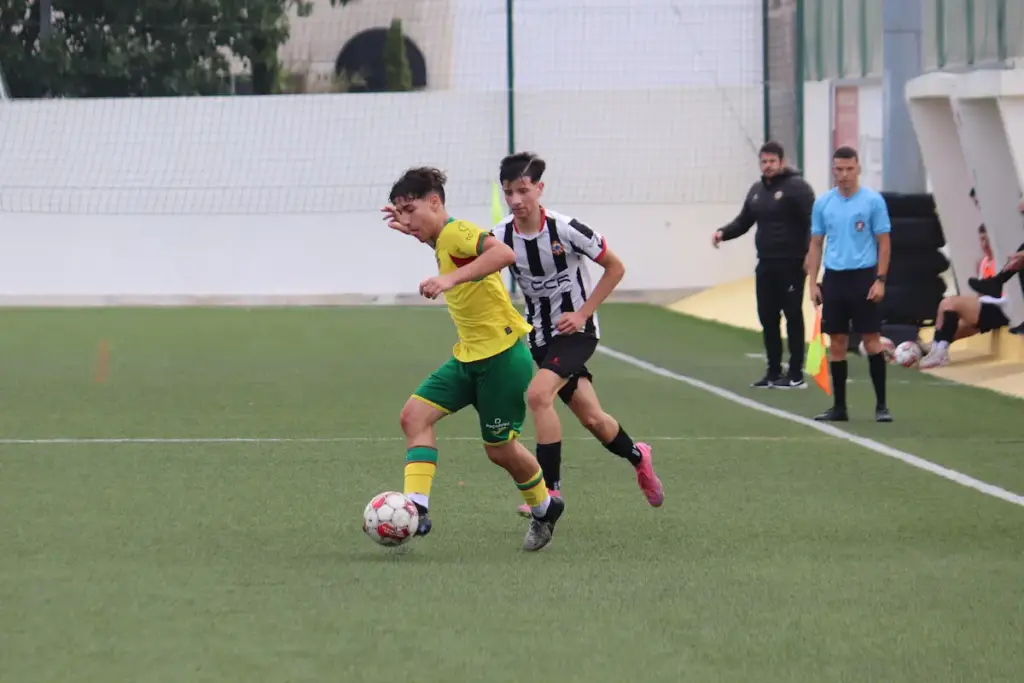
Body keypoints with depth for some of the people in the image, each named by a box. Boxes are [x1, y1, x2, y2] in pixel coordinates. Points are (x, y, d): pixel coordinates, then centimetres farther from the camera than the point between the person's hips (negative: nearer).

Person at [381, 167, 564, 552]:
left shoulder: (455, 232, -17)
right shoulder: (442, 240, 11)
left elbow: (504, 253, -36)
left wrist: (451, 278, -44)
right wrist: (415, 231, 28)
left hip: (503, 354, -9)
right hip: (469, 357, 9)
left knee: (500, 449, 4)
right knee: (414, 415, -7)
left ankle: (543, 509, 30)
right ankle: (415, 509, -12)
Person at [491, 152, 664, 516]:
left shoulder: (565, 229, -18)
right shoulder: (500, 237, -7)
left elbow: (615, 267, -8)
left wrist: (583, 312, -13)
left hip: (576, 329, -5)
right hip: (540, 334, 5)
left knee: (538, 394, -26)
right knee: (591, 417, 9)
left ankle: (550, 491, -19)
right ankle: (637, 456, 40)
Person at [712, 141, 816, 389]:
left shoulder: (797, 187, -9)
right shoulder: (757, 190, 15)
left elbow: (812, 222, -16)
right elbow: (743, 221, 19)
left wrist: (810, 253, -27)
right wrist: (723, 233, -1)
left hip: (791, 265, -7)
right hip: (765, 265, 7)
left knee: (793, 317, -2)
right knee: (767, 318, 9)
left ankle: (796, 375, 2)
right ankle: (774, 372, 17)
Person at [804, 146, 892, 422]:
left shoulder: (873, 201, -3)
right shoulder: (822, 203, 7)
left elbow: (883, 243, -2)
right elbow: (816, 244, 12)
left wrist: (880, 280, -10)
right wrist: (813, 283, 4)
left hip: (863, 277, -3)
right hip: (834, 277, 3)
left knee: (872, 340, -4)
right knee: (837, 343, 5)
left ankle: (881, 405, 1)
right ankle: (839, 406, 11)